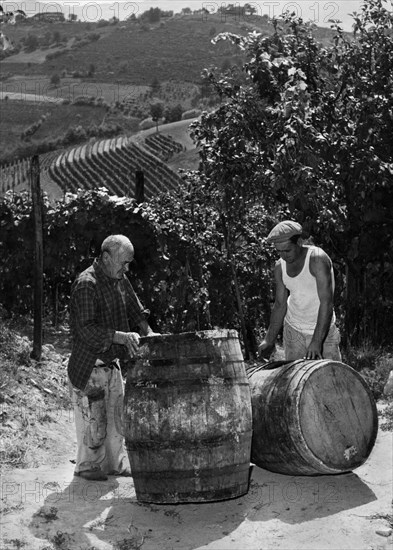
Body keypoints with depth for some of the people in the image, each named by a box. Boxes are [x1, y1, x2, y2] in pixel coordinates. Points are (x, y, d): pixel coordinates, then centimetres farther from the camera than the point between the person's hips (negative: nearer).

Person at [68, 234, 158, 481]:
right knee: (93, 420, 0)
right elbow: (87, 330, -26)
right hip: (89, 366, -8)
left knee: (117, 415, 12)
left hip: (112, 362, 8)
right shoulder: (86, 284, -20)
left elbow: (137, 314, 15)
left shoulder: (120, 280, 6)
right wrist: (122, 336, -33)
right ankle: (87, 466, 17)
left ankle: (116, 463, 24)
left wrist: (150, 335, -3)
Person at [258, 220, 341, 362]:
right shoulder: (280, 267, -3)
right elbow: (280, 304, 6)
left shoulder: (317, 258, -22)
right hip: (293, 329, 5)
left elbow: (326, 303, -27)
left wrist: (316, 342, -33)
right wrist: (269, 340, -3)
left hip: (323, 330, -5)